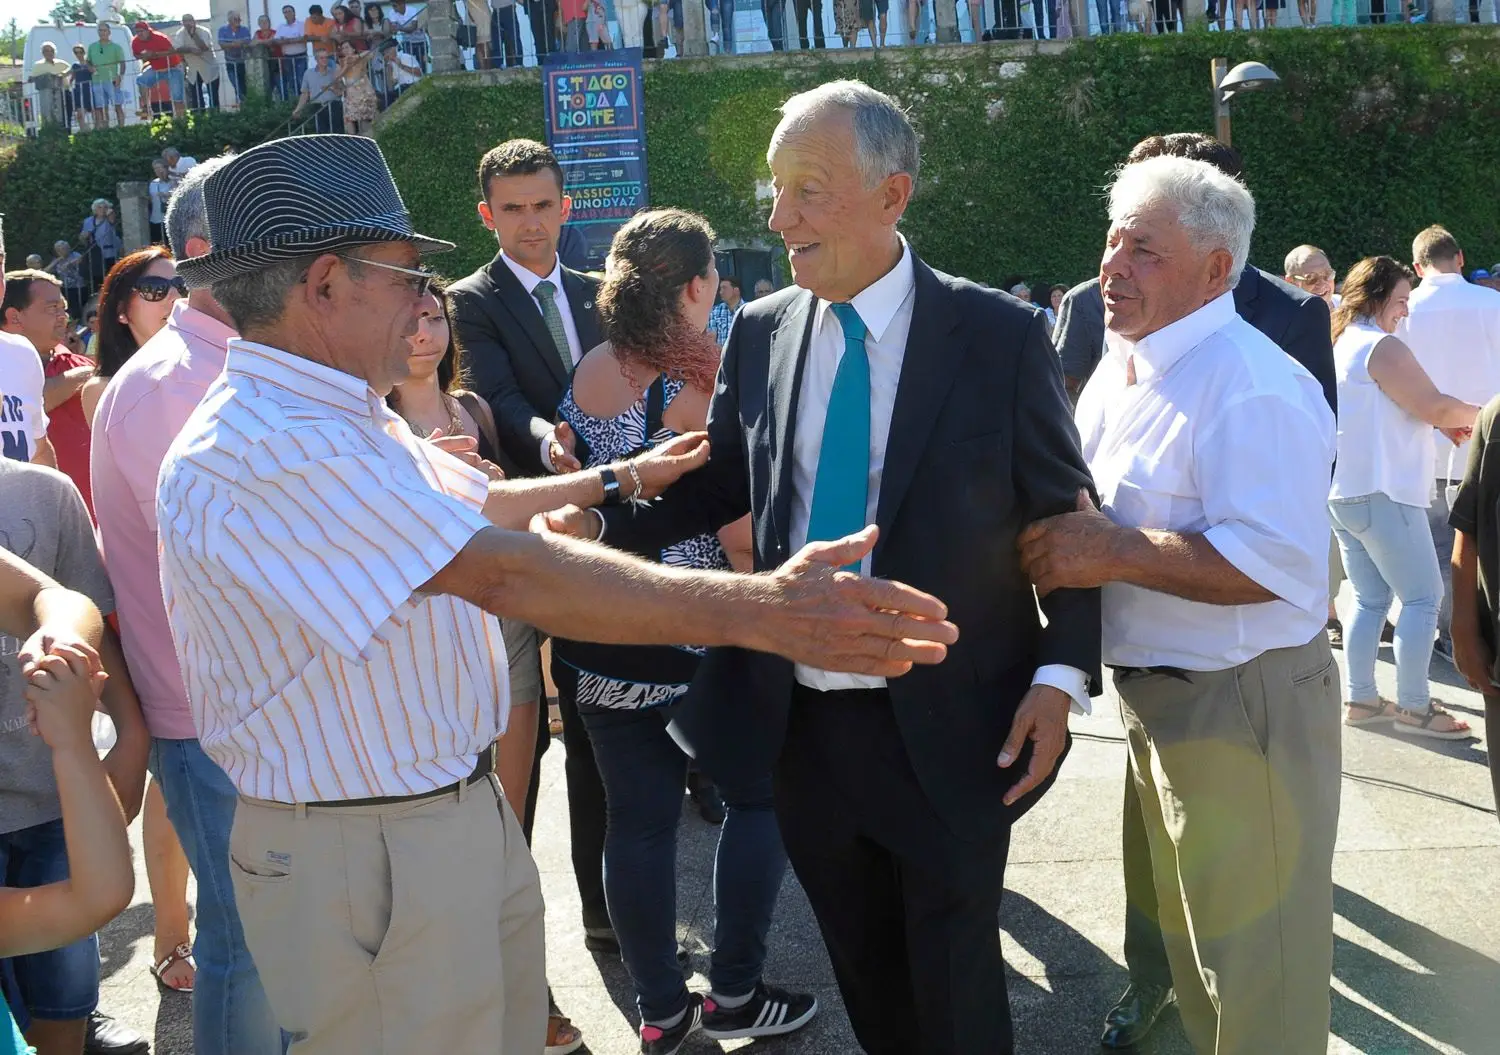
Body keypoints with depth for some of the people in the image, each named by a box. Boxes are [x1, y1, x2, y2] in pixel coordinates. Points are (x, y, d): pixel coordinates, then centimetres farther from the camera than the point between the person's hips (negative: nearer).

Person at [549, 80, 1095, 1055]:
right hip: (802, 724, 4)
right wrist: (603, 523, -8)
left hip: (950, 733, -3)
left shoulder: (1000, 334, -9)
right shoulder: (761, 333, 2)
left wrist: (1063, 675, -13)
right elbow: (719, 486, 9)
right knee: (864, 974, 20)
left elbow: (1066, 516, -4)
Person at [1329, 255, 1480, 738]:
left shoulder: (1340, 344, 16)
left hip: (1343, 493, 10)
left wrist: (1446, 422, 15)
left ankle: (1360, 700, 15)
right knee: (1423, 597, -3)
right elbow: (1435, 407, -17)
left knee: (1370, 598, 14)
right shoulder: (1382, 347, -14)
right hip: (1382, 493, -10)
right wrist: (1478, 415, 2)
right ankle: (1413, 707, -1)